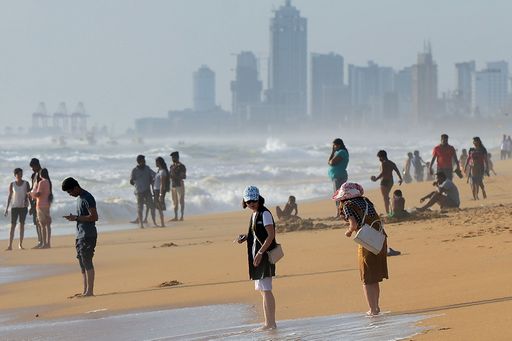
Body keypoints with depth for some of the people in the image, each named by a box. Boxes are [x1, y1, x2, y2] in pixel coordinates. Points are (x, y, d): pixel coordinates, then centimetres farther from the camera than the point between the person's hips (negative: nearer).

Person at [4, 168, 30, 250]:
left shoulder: (26, 183, 2)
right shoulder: (12, 184, 2)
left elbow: (29, 195, 3)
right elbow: (9, 196, 5)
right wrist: (6, 208, 1)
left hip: (23, 207, 1)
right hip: (14, 207, -1)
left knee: (22, 225, 3)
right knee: (12, 225, -6)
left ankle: (20, 244, 10)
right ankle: (10, 245, -10)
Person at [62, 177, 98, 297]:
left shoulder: (87, 198, -14)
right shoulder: (79, 198, 17)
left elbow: (94, 217, -21)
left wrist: (76, 218, -17)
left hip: (88, 236, -10)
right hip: (81, 235, 10)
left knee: (87, 262, -9)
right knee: (82, 264, 10)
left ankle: (90, 291, -9)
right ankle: (85, 290, 13)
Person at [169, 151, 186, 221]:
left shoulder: (181, 166, -7)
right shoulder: (172, 166, 14)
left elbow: (184, 177, -13)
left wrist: (175, 176, -23)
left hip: (179, 185, -7)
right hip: (173, 186, 7)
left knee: (181, 201, -5)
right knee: (175, 202, 7)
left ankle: (181, 216, -4)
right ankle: (175, 217, 9)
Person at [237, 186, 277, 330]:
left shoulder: (265, 214, -12)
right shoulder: (254, 214, 16)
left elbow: (271, 235, -18)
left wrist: (260, 253, -23)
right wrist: (245, 237, 7)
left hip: (264, 255, -10)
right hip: (257, 255, 10)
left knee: (265, 290, -11)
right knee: (262, 290, 11)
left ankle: (271, 323, -11)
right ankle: (268, 323, 15)